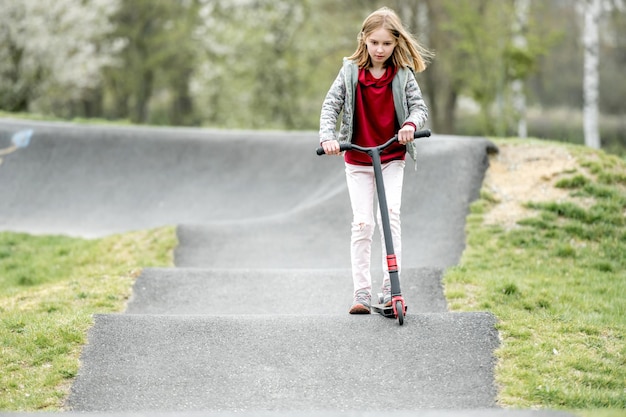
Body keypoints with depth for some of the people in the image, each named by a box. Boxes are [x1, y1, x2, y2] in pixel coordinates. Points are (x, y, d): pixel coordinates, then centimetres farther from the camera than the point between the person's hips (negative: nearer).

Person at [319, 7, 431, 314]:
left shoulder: (403, 75, -4)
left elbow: (419, 106, -7)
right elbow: (330, 105, -6)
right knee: (362, 224, -3)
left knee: (390, 215, -16)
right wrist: (328, 136, -22)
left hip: (392, 158, -1)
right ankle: (362, 294, 1)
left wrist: (411, 124, -29)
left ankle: (390, 289, -12)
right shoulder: (350, 72, -4)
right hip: (357, 161, 1)